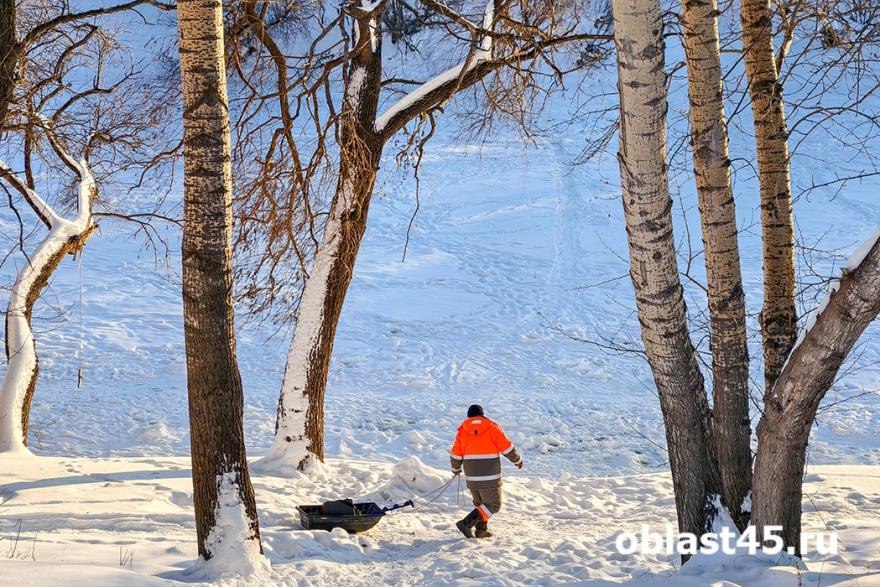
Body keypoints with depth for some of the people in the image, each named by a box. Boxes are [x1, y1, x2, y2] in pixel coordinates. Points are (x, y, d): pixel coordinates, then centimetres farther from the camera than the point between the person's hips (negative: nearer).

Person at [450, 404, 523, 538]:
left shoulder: (462, 430, 5)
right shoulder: (492, 428, -4)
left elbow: (456, 455, 8)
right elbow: (508, 448, 0)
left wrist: (456, 469, 28)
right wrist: (518, 460, 17)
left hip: (471, 478, 5)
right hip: (490, 478, -4)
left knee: (480, 503, 23)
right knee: (493, 505, 2)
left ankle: (481, 530, 18)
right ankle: (467, 523, -11)